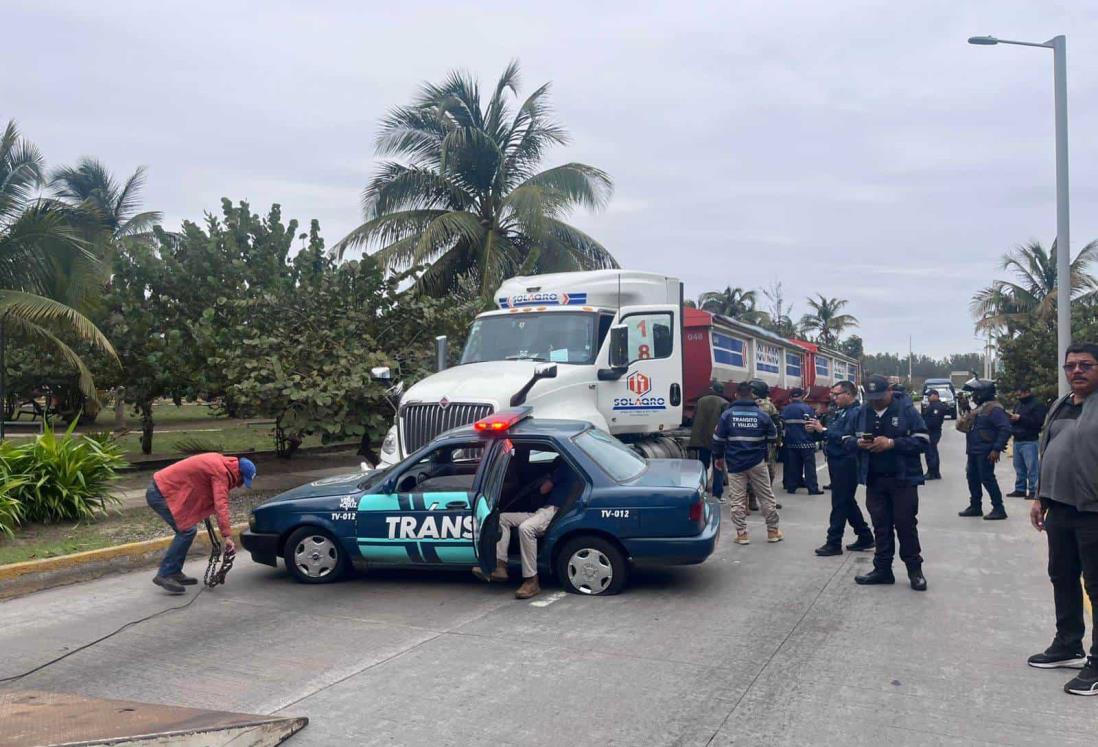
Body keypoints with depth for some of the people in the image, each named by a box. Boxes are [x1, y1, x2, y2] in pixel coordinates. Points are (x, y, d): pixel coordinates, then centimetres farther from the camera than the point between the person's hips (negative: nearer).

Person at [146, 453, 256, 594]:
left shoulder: (219, 462, 9)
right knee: (187, 531, -13)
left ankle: (174, 573, 18)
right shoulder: (220, 472, -19)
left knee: (185, 530, 12)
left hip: (161, 490, 10)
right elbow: (221, 504, -28)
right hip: (160, 494, -10)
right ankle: (164, 575, -9)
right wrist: (227, 536, -31)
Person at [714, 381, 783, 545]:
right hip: (757, 463, 1)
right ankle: (773, 531, 19)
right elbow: (773, 436, 6)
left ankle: (741, 533, 6)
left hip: (734, 463, 0)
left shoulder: (727, 414, -6)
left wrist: (719, 457, 12)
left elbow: (718, 439, -2)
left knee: (738, 499, 5)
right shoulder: (762, 415, -4)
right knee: (766, 497, 12)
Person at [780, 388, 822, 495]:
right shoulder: (807, 408, -10)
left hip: (791, 442, 4)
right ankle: (813, 488, -3)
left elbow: (782, 424, 8)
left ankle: (791, 487, 11)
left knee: (792, 465, 10)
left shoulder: (785, 409, 3)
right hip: (806, 442, -4)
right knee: (809, 465, -1)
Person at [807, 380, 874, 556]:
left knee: (840, 503, -3)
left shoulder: (857, 412, -15)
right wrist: (816, 430, 0)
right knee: (847, 501, 17)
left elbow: (845, 438, -25)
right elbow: (832, 434, 16)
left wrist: (823, 430, -21)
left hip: (846, 463, -10)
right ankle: (865, 537, 28)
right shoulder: (839, 411, 13)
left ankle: (834, 543, 4)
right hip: (836, 462, 10)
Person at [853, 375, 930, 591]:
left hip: (903, 478, -4)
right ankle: (882, 569, 21)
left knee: (905, 524, 3)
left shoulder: (906, 410, -8)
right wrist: (858, 443, -10)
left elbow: (923, 440, -13)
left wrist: (892, 443, -22)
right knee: (880, 525, 12)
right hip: (874, 479, 4)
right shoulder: (863, 412, 4)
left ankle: (914, 570, 17)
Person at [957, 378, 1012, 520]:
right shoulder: (979, 408, 17)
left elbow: (1005, 429, -21)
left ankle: (999, 509, 0)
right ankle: (975, 506, 24)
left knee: (987, 479, -8)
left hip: (985, 453, -10)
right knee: (972, 477, 14)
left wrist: (997, 449, -23)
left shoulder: (994, 409, -15)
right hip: (974, 451, 10)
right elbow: (969, 427, 25)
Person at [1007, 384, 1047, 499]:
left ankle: (1033, 491, -5)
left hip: (1030, 441, -8)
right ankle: (1020, 489, 16)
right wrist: (1011, 418, 2)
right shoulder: (1018, 405, 18)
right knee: (1019, 467, 10)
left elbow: (1038, 422, -18)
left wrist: (1020, 418, -17)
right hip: (1017, 441, 8)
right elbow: (1014, 422, 26)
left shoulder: (1037, 405, -6)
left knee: (1032, 467, -7)